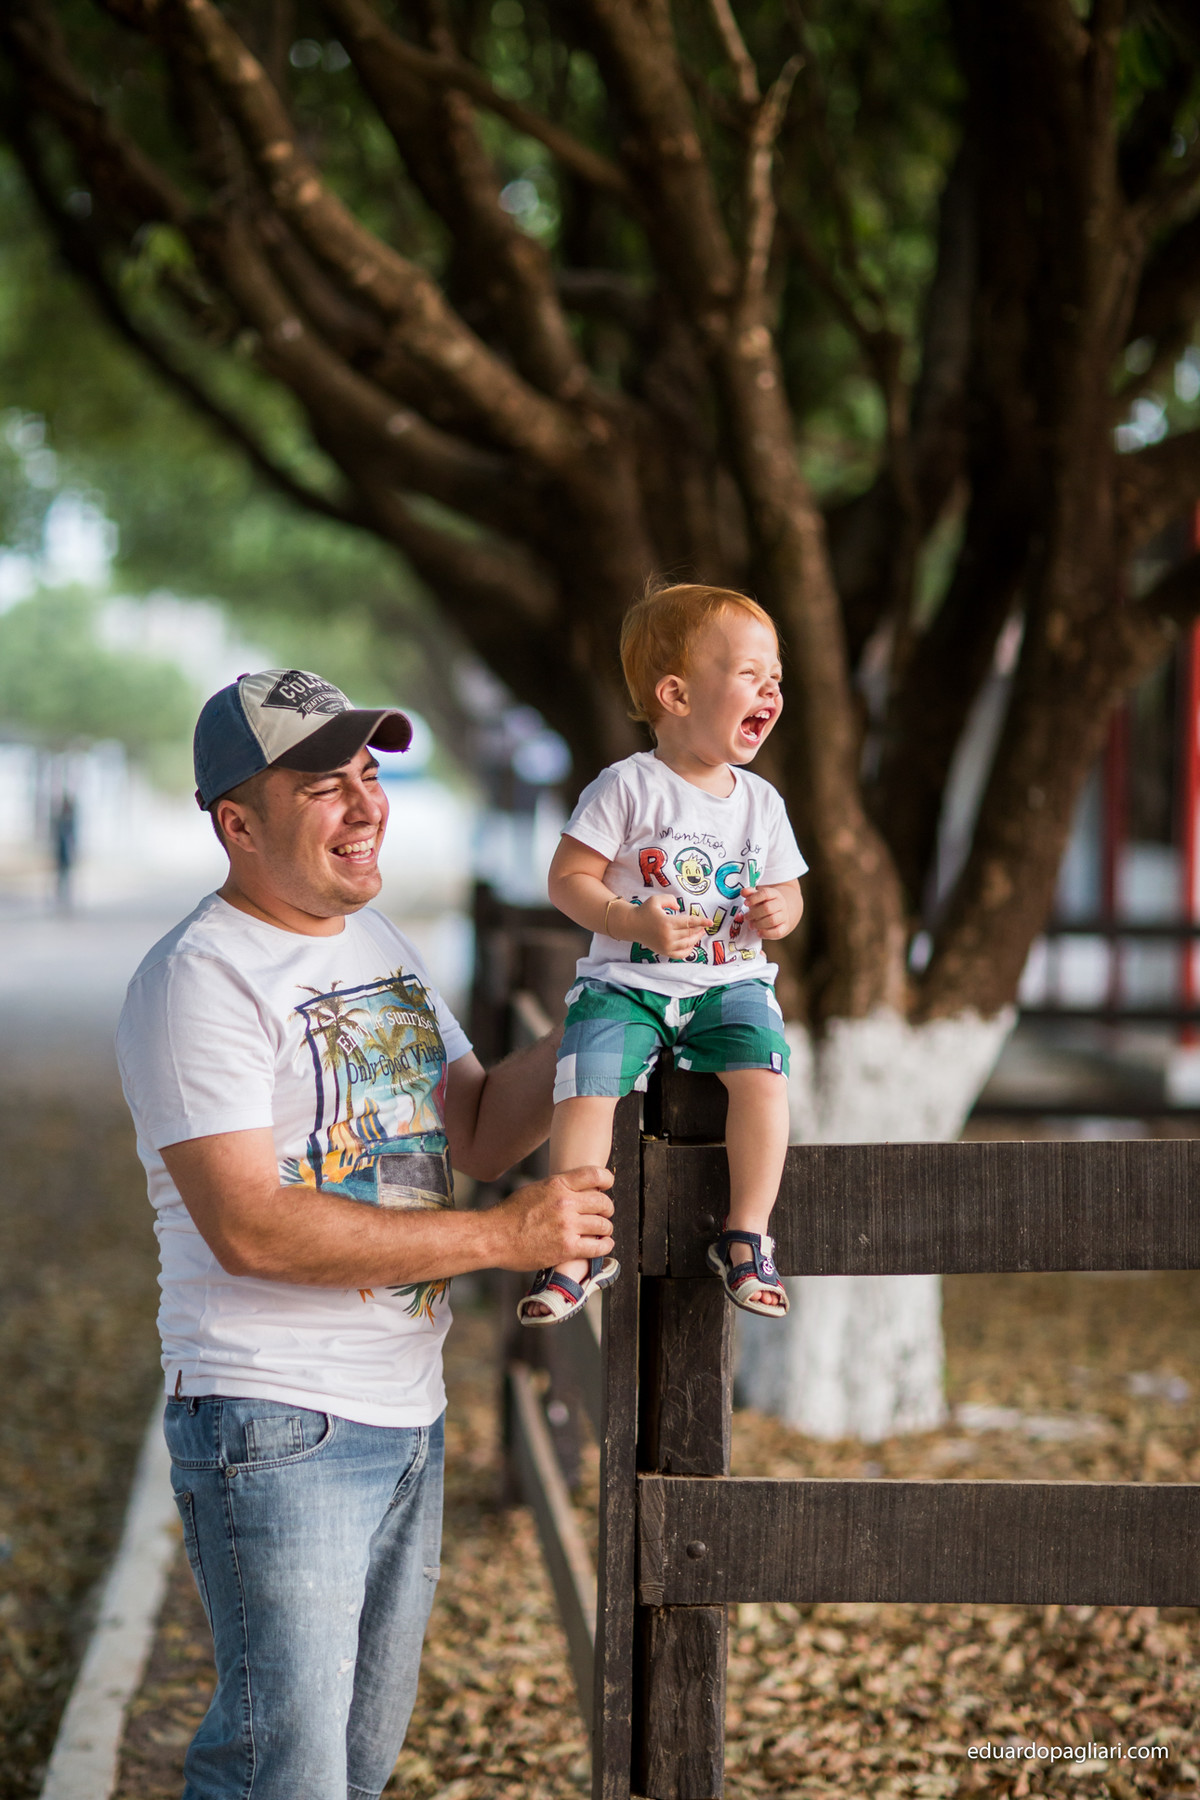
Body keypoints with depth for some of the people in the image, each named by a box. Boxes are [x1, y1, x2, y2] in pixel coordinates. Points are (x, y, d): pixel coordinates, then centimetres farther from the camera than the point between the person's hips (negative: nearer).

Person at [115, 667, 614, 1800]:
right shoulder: (198, 981, -14)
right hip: (276, 1427, -8)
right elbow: (249, 1228, -23)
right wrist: (500, 1238, -22)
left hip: (406, 1411, 8)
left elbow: (478, 1134, 16)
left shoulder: (380, 945, 13)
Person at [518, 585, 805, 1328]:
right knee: (584, 1085, -24)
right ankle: (580, 1247, -10)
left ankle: (748, 1236, -14)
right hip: (626, 982, -2)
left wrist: (780, 911, -8)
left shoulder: (761, 801, 7)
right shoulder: (628, 787, -7)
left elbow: (787, 891, 17)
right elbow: (568, 879, -7)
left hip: (730, 983, 3)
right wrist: (633, 922, -21)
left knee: (763, 1070, -26)